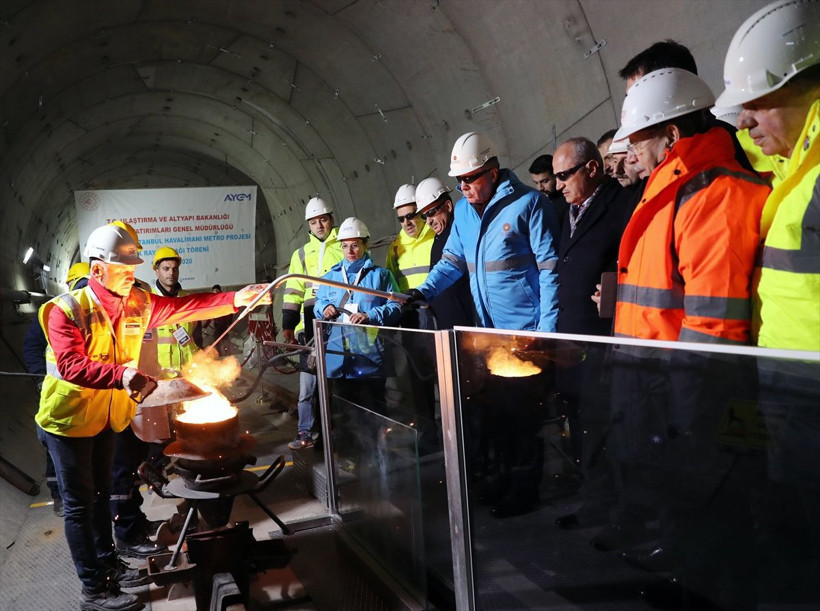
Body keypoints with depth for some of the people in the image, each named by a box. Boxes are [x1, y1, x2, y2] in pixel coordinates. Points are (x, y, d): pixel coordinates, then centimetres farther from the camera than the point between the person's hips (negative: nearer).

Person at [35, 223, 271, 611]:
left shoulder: (139, 303, -2)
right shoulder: (67, 310, -20)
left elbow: (185, 308, -6)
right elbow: (70, 365, -31)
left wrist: (235, 299, -17)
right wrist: (121, 374, -46)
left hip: (107, 417, 6)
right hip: (68, 419, -6)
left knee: (100, 493, 20)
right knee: (80, 503, 2)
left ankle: (107, 564, 36)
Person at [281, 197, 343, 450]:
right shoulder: (301, 254, 18)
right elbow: (293, 294, 15)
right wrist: (288, 326, 8)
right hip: (312, 328, 3)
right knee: (308, 381, 3)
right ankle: (305, 433, 12)